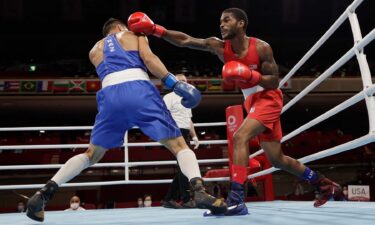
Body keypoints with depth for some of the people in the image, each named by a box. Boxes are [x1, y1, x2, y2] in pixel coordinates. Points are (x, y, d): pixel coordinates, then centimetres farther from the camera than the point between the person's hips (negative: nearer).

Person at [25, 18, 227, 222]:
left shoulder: (95, 50, 34)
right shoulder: (135, 35, 25)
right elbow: (148, 58, 5)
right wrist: (175, 84, 0)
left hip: (110, 96, 3)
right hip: (139, 91, -3)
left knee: (92, 154, 20)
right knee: (179, 146, 3)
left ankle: (46, 191, 8)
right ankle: (199, 190, -21)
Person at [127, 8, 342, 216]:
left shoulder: (261, 48, -19)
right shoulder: (219, 46, -6)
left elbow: (274, 82, -16)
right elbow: (185, 40, -15)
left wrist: (250, 75, -33)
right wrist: (155, 29, -26)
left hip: (268, 98, -7)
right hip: (252, 101, 7)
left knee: (240, 138, -27)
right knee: (277, 160, 11)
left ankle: (236, 198, -29)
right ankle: (323, 183, 29)